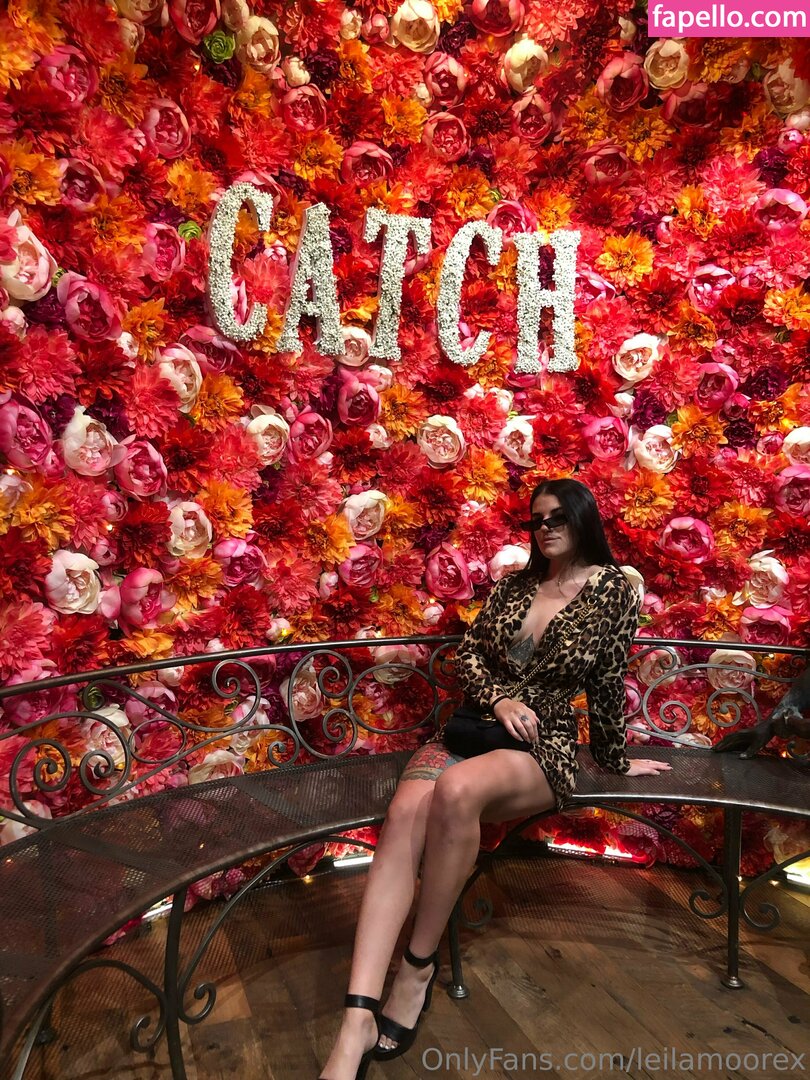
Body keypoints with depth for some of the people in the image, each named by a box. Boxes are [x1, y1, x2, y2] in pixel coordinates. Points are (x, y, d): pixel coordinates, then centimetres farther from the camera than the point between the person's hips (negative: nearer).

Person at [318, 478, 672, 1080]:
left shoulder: (614, 592, 0)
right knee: (404, 814, -28)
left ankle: (420, 966, -14)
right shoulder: (515, 583, 11)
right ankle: (356, 1028, -30)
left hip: (544, 749, -3)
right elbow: (469, 654, 9)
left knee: (456, 791, -37)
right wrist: (501, 698, -8)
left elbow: (608, 686, 5)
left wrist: (617, 761, 13)